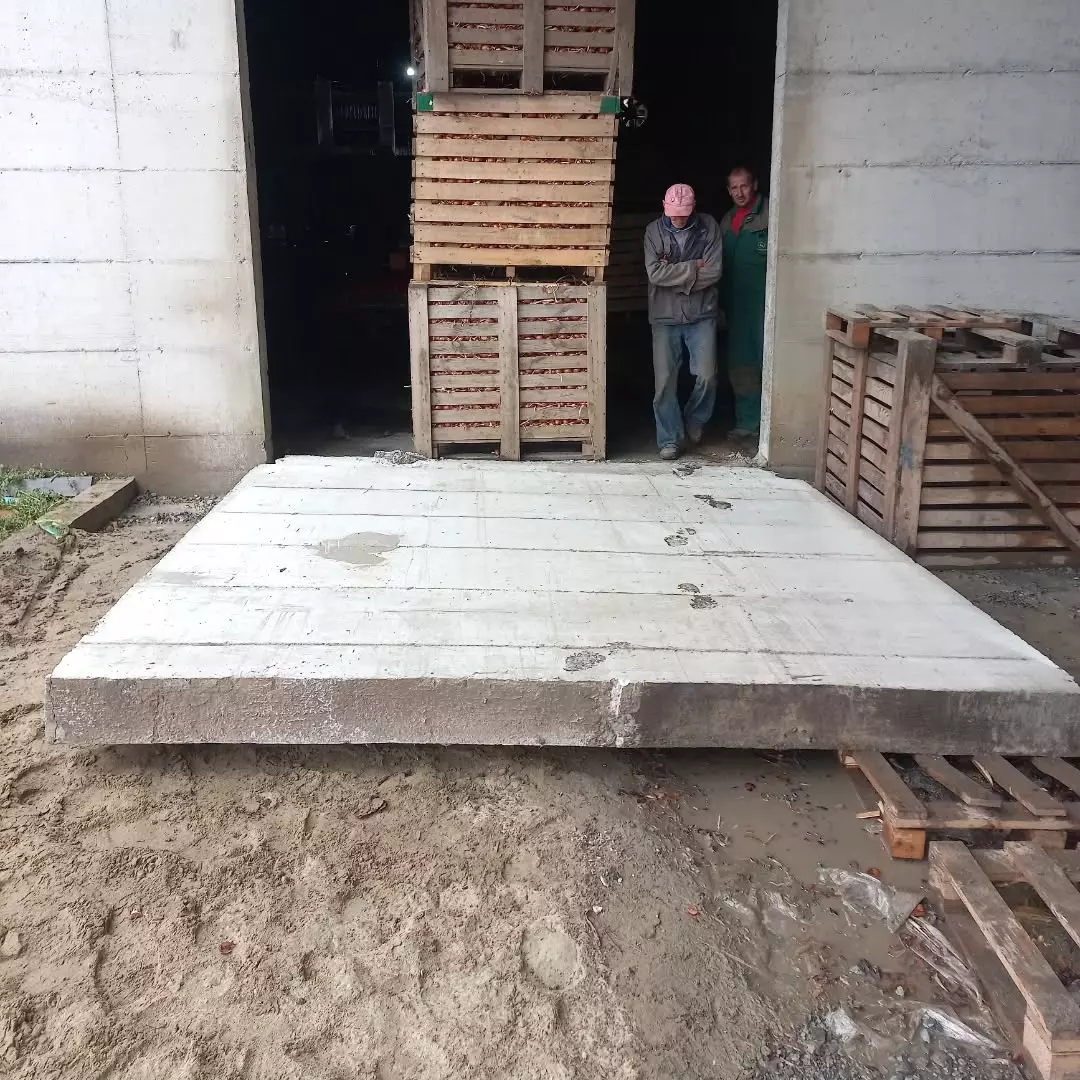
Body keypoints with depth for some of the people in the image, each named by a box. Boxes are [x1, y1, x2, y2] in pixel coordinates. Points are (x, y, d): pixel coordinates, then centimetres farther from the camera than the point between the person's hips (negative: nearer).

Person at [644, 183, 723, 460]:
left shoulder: (709, 227, -2)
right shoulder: (654, 231, -2)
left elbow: (713, 272, -9)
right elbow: (655, 273, -12)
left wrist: (675, 277, -11)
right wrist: (692, 267, -12)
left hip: (702, 315, 0)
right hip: (665, 316, 0)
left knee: (706, 376, -4)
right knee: (665, 381, -2)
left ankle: (694, 421, 25)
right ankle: (670, 439, 10)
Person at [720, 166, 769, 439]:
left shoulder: (770, 216, -6)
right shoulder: (727, 221, 16)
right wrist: (723, 304, 14)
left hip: (764, 304, -7)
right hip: (737, 306, 7)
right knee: (740, 365, 10)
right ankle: (747, 421, 20)